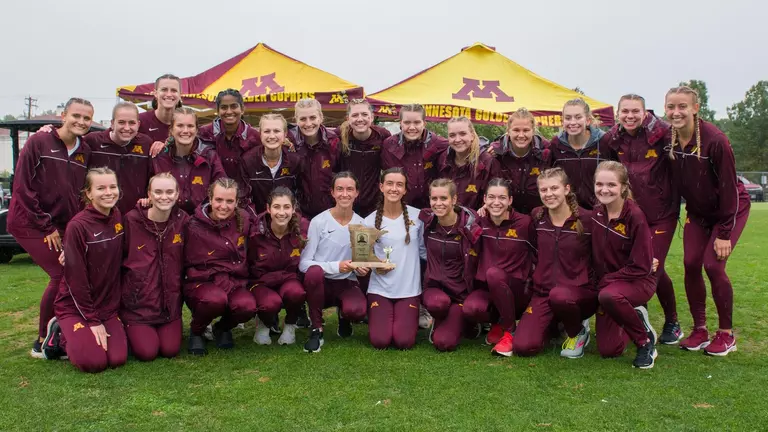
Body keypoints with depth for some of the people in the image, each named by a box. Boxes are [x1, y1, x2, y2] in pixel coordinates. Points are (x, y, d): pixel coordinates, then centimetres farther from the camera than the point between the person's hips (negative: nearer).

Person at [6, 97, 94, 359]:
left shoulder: (85, 152, 6)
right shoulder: (38, 143, -11)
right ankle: (43, 342, 2)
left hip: (62, 226, 6)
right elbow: (23, 188, -13)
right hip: (30, 223, -6)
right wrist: (46, 226, -13)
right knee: (62, 275, -15)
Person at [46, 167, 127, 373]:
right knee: (93, 361, -20)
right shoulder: (77, 226, -19)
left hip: (107, 305, 5)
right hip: (74, 305, -5)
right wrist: (92, 321, -14)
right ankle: (60, 334, 10)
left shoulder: (118, 218, -1)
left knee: (118, 358, -12)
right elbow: (75, 279, -17)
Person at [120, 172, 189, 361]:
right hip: (138, 301, -2)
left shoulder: (183, 221, -4)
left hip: (170, 301, 3)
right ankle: (128, 331, 22)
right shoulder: (132, 220, -12)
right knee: (147, 352, -9)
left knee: (170, 350, -5)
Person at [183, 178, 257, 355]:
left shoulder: (243, 219, 0)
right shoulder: (195, 227, -10)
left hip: (236, 283, 3)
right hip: (201, 283, -3)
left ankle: (223, 328, 7)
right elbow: (192, 267, -4)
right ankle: (196, 332, -2)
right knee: (216, 299, -35)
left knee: (247, 306, -28)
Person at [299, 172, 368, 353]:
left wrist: (362, 269, -14)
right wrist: (336, 266, -26)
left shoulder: (362, 225, 1)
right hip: (321, 283, -1)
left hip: (347, 284, 2)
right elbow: (303, 263, -13)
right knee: (314, 271, -37)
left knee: (357, 310, -32)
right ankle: (317, 329, -14)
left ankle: (343, 316, 10)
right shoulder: (318, 221, -9)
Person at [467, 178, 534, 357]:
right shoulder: (480, 222, 0)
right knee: (470, 308, -30)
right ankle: (498, 322, 6)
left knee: (493, 273, -34)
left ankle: (510, 330, -13)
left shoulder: (524, 222, -8)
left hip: (518, 290, -2)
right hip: (486, 287, 2)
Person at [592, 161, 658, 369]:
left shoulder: (634, 216, -19)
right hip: (607, 284, 5)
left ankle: (646, 340, -14)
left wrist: (605, 281, -17)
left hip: (637, 282, -5)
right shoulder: (596, 214, -3)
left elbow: (640, 267, -19)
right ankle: (635, 317, 28)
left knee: (608, 296, -40)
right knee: (608, 350, -1)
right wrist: (599, 282, -3)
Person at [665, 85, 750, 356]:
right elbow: (674, 180, 0)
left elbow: (728, 187, -22)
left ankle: (726, 334, 5)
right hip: (697, 211, 5)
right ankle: (699, 330, 11)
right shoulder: (668, 139, -12)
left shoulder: (715, 140, -27)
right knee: (691, 264, -4)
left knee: (713, 265, -14)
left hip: (730, 208, -5)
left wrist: (724, 232, -20)